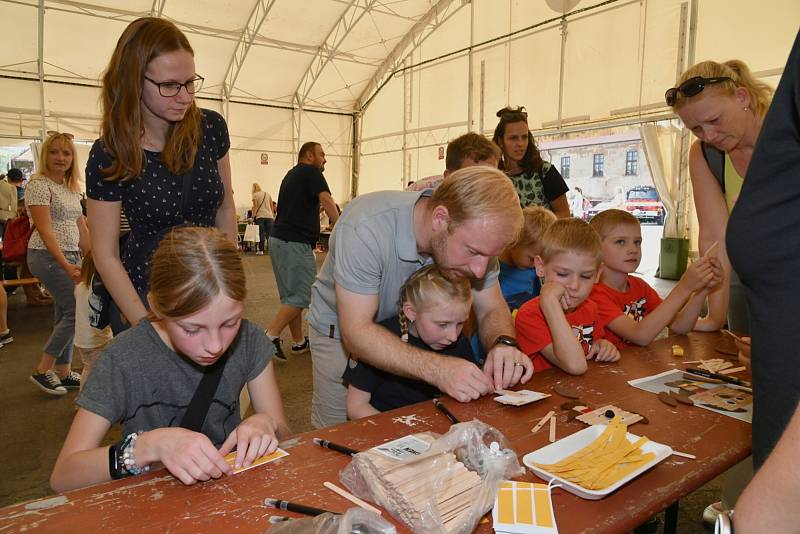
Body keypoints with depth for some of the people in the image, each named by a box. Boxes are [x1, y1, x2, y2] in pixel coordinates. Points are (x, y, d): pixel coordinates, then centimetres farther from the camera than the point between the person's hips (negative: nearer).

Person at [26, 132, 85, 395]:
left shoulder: (72, 188, 13)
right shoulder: (39, 185, -10)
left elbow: (80, 226, 17)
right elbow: (45, 230, -18)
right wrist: (66, 265, -25)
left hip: (71, 256, 8)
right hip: (48, 256, -8)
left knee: (65, 314, 10)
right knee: (76, 311, -9)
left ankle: (63, 372, 19)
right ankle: (42, 370, 5)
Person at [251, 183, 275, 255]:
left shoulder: (255, 195, 2)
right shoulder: (267, 194, 16)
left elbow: (255, 206, -7)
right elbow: (272, 206, 15)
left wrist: (253, 216, -5)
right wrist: (272, 215, 20)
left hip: (260, 216, -4)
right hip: (269, 216, 4)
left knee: (261, 234, -3)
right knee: (270, 234, 4)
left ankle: (261, 250, -4)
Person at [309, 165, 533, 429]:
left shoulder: (475, 235, -21)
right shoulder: (365, 228, -37)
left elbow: (492, 310, -12)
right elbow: (356, 331, -36)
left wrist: (504, 343, -35)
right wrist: (436, 368, -49)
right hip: (342, 329, -3)